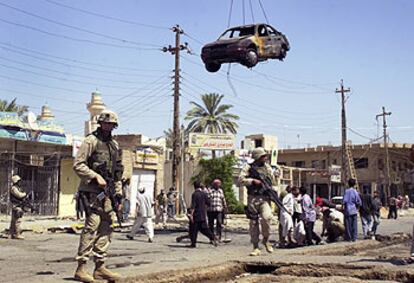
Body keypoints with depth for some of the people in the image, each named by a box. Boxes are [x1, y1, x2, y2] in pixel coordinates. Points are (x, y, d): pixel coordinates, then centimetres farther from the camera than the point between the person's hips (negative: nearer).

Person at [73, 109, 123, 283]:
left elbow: (118, 172, 21)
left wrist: (119, 194, 15)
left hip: (107, 192, 8)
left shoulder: (114, 144, 18)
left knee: (106, 228, 6)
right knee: (92, 227, -12)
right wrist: (96, 176, -19)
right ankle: (81, 268, -8)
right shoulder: (91, 141, -3)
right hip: (91, 190, -7)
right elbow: (78, 165, -10)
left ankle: (100, 267, 13)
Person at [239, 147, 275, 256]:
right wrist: (253, 181, -15)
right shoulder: (249, 167, 2)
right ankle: (256, 248, 11)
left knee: (266, 217, -21)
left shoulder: (267, 167, 11)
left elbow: (272, 181, 4)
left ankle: (266, 239, 4)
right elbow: (241, 179, -6)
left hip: (264, 198, 1)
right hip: (252, 198, -1)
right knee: (253, 223, 2)